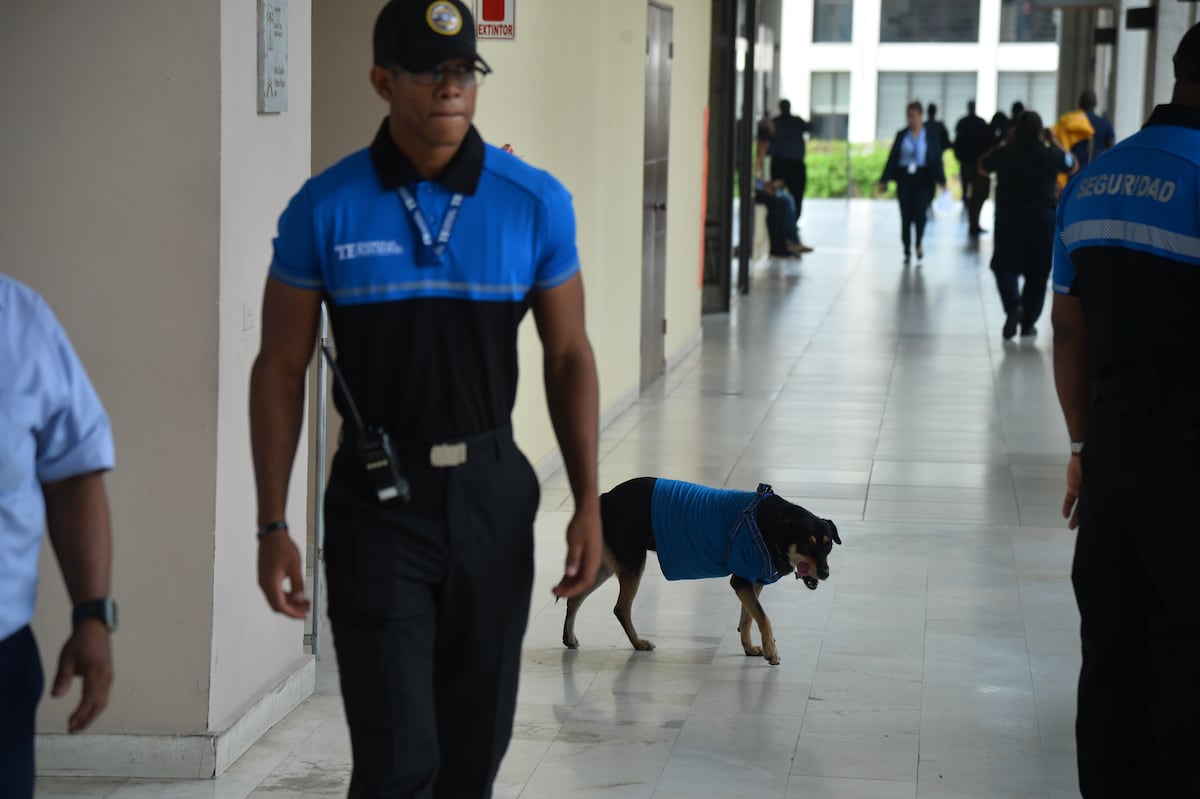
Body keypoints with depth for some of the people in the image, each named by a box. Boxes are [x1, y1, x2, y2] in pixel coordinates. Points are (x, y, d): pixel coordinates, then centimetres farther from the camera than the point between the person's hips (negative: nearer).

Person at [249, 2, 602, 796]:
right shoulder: (326, 209, -7)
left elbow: (569, 356, 4)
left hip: (493, 495, 2)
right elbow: (281, 369, -1)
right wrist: (273, 526, -4)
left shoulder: (536, 203, -3)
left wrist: (588, 506, 0)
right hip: (377, 499, -2)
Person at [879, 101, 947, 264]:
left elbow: (937, 160, 3)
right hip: (904, 179, 2)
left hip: (923, 179, -2)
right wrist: (884, 180, 5)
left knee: (919, 213, -12)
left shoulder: (930, 136, 4)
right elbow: (892, 157, 8)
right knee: (906, 216, 0)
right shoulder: (901, 135, 7)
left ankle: (918, 244, 14)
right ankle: (907, 252, 8)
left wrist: (941, 180, -6)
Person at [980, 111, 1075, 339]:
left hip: (1009, 220, 0)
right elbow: (1072, 164, 13)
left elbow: (983, 164, 12)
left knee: (1005, 267, 7)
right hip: (1043, 221, 0)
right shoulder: (1051, 155, -7)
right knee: (1037, 274, 10)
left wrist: (1003, 144, 17)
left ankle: (1013, 305, -18)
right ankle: (1028, 322, 11)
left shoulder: (1004, 153, -7)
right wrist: (1054, 143, 22)